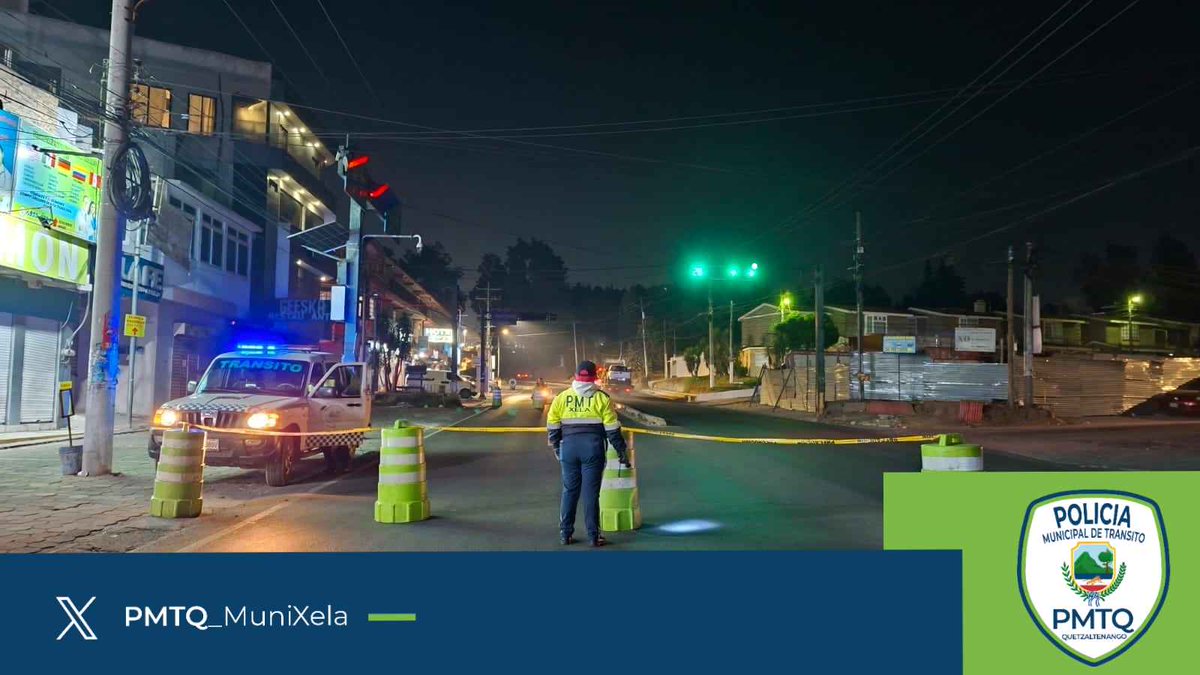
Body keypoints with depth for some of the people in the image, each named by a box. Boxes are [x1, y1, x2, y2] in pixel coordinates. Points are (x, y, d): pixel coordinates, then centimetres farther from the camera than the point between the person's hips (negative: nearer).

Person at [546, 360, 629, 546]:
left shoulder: (562, 397, 6)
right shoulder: (601, 398, -1)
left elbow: (552, 426, 7)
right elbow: (612, 429, -3)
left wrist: (556, 448, 20)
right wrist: (621, 451, 4)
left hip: (569, 447, 2)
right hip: (593, 448, -2)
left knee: (569, 491, 11)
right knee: (591, 492, 2)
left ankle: (565, 534, 14)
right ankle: (593, 536, 5)